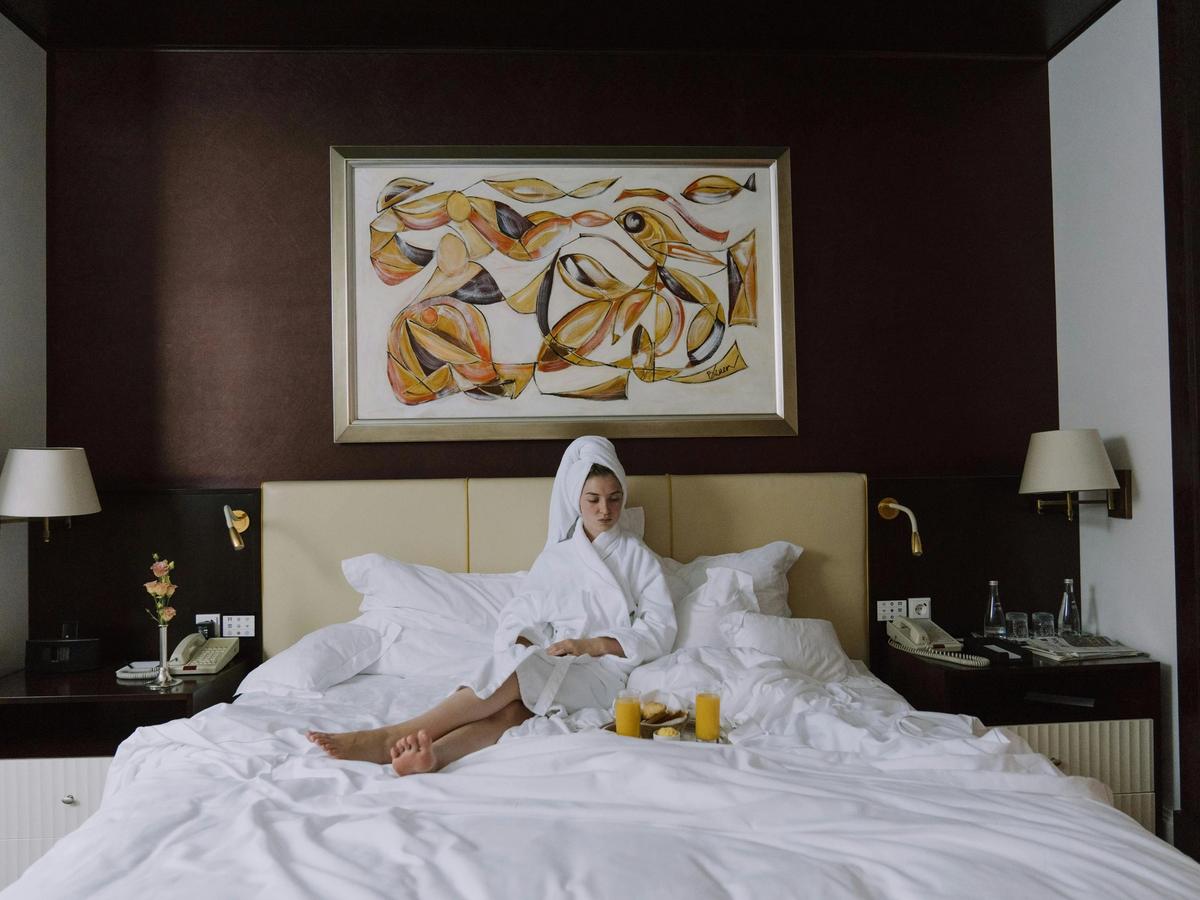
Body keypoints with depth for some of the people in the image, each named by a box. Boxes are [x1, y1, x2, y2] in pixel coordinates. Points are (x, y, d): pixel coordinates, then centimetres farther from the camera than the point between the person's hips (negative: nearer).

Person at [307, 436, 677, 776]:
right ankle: (431, 756, -63)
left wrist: (591, 644, -11)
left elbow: (660, 631, 1)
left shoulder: (639, 558, 10)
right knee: (513, 704, -35)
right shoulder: (555, 557, 19)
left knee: (516, 674, -34)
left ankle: (390, 739, -44)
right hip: (551, 666, 3)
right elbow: (518, 614, 11)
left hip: (606, 669, -3)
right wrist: (521, 645, -13)